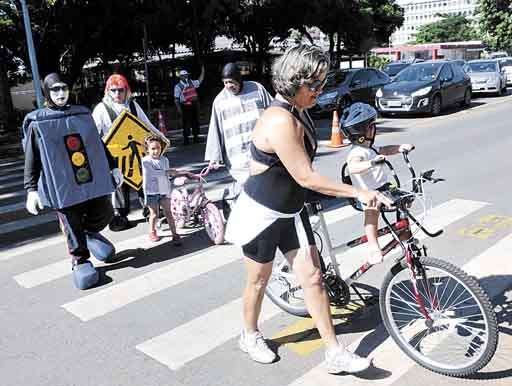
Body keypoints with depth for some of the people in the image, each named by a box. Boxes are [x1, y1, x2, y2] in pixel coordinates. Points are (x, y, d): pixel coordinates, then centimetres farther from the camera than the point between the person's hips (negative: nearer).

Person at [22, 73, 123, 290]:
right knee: (72, 227, 3)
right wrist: (31, 189, -6)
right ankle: (80, 261, 23)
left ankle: (90, 232, 39)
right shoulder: (37, 122, -1)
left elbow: (98, 144, 17)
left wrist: (113, 167, 14)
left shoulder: (82, 114, 10)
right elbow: (32, 159, -1)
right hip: (62, 186, -3)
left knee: (104, 213, 6)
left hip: (92, 180, 4)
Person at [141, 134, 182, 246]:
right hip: (152, 192, -3)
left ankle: (175, 234, 4)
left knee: (168, 213, 2)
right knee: (154, 214, 7)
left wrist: (169, 191, 5)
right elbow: (153, 172, -22)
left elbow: (167, 177, 9)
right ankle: (152, 232, 29)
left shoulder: (165, 160, 5)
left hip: (164, 191, 3)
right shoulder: (146, 161, -10)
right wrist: (168, 171, -20)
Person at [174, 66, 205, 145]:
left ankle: (196, 137, 23)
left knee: (195, 121, 11)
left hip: (194, 105, 5)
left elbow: (199, 81, 26)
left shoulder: (191, 82, 11)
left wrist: (202, 71, 19)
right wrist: (179, 108, -15)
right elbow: (176, 99, -7)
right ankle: (186, 139, 4)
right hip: (185, 106, -5)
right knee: (186, 123, -4)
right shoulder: (178, 86, -4)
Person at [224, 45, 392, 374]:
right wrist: (358, 193, -24)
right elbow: (306, 178, -29)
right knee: (259, 280, 13)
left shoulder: (298, 112, 1)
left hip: (291, 211, 8)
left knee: (313, 277, 5)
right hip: (262, 214, -8)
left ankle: (335, 353, 14)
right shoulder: (280, 121, -29)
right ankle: (250, 336, 39)